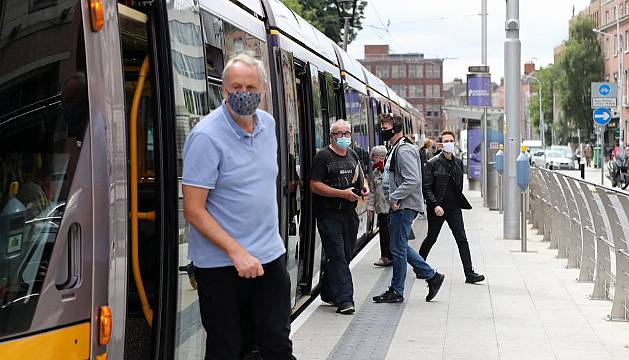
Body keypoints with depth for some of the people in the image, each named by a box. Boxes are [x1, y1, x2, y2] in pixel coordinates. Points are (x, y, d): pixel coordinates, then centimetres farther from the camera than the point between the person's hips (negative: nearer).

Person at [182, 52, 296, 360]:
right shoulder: (206, 136, -15)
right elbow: (193, 210, -17)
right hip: (221, 264, -5)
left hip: (269, 256, 6)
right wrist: (237, 252, -22)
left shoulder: (268, 124, 6)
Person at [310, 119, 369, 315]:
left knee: (345, 256, 12)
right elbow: (315, 186, -14)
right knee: (337, 257, -10)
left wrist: (365, 187, 5)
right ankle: (344, 300, -12)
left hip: (350, 213, 7)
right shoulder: (323, 157, -7)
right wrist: (343, 193, -20)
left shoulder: (353, 155, 15)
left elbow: (361, 177, 29)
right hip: (329, 215, -7)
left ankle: (328, 293, 26)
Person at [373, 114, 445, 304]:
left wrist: (394, 197, -20)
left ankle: (396, 292, 7)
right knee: (400, 246, 15)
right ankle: (432, 276, 21)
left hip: (404, 206, -11)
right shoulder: (394, 149, 17)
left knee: (398, 248, -2)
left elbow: (413, 181, -24)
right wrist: (392, 199, 12)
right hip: (398, 205, 11)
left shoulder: (404, 150, -16)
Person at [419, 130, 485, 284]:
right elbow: (427, 188, -10)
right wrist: (435, 205, -20)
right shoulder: (433, 163, -8)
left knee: (462, 240, -4)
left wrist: (460, 201, 13)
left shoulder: (459, 162, 7)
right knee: (431, 238, 9)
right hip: (437, 208, -4)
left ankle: (469, 274, -6)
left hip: (454, 208, 4)